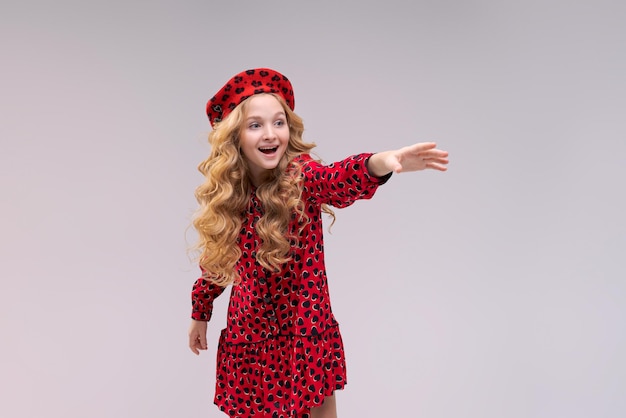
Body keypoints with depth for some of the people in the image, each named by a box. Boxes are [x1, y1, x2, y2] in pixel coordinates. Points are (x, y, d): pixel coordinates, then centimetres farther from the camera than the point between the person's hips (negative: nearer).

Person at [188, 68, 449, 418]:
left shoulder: (299, 175, -15)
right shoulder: (227, 194, -4)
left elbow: (335, 180, -39)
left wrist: (379, 163, -60)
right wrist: (201, 312, 21)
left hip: (306, 333, -3)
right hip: (248, 337, 3)